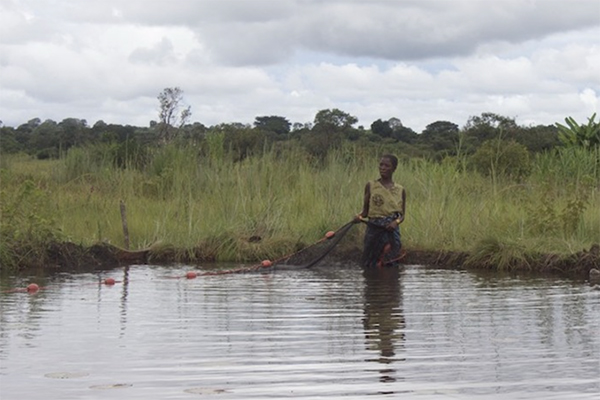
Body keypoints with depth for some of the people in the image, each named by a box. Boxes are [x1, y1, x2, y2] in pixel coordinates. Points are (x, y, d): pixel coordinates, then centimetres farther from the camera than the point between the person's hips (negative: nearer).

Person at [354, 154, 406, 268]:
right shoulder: (370, 186, 4)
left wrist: (396, 222, -14)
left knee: (389, 265, -1)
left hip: (391, 230, 1)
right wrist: (359, 216, -17)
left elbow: (402, 214, 8)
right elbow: (365, 211, 5)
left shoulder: (400, 190, 7)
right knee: (370, 265, -1)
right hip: (373, 230, -1)